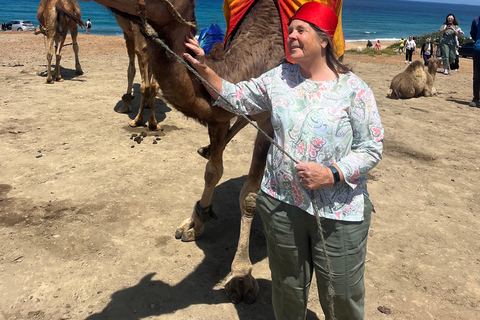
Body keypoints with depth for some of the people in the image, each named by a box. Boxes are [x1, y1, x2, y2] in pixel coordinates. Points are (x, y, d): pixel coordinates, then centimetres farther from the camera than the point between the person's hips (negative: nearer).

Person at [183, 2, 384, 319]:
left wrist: (332, 174, -22)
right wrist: (203, 69, -4)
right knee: (288, 287, 22)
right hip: (281, 204, 3)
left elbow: (372, 148, -9)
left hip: (340, 214, -3)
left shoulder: (353, 89, -9)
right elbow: (236, 98, 7)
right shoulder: (279, 78, 2)